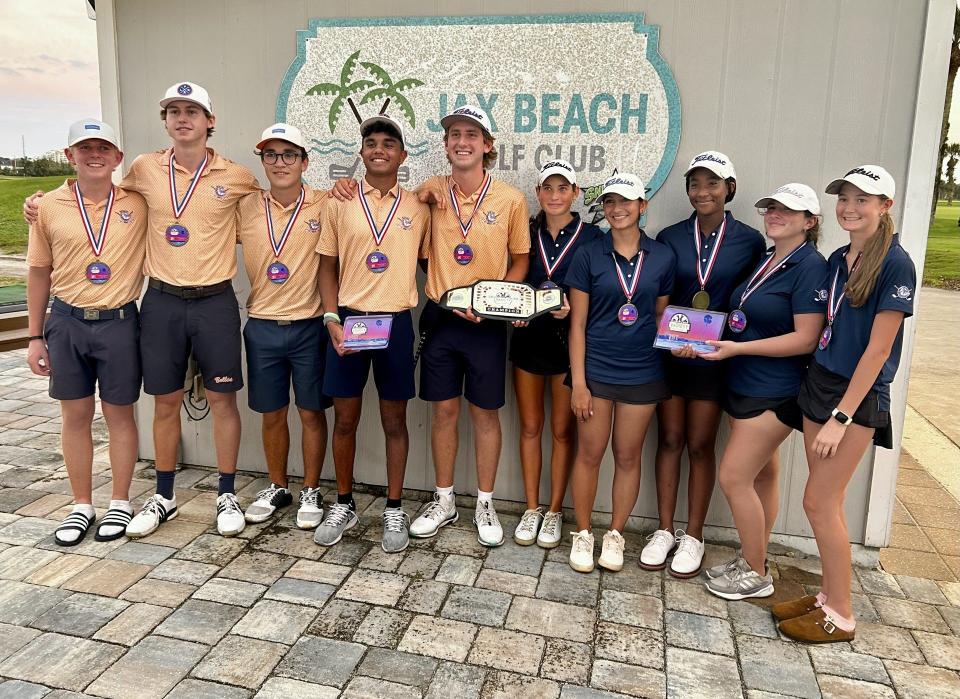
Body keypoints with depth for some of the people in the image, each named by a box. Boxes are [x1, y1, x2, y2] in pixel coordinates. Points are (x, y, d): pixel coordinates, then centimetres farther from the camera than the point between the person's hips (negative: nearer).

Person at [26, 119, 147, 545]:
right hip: (67, 322, 2)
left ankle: (120, 504, 22)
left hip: (118, 322, -1)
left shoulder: (138, 205, -2)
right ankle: (81, 506, 24)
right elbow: (39, 273, 7)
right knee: (75, 416, 10)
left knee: (119, 415, 8)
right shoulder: (49, 207, 2)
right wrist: (36, 336, 7)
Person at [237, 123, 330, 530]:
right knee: (271, 415, 14)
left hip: (309, 327, -2)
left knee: (312, 413, 8)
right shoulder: (245, 208, 3)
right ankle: (277, 488, 32)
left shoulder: (325, 205, -4)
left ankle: (311, 492, 24)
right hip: (262, 327, 3)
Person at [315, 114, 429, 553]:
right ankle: (343, 505, 26)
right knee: (345, 418, 8)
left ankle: (394, 510, 21)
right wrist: (331, 319, -6)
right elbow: (328, 267, 6)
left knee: (394, 419, 8)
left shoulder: (417, 208, 5)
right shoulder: (339, 204, 5)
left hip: (395, 322, 0)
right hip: (348, 320, 1)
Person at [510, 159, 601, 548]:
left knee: (562, 430, 6)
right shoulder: (526, 232, 5)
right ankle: (532, 509, 23)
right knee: (530, 427, 10)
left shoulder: (591, 237, -3)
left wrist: (572, 308, -20)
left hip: (568, 341, -2)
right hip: (528, 339, 3)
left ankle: (554, 511, 21)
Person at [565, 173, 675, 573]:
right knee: (589, 454, 5)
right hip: (595, 370, -1)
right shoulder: (588, 255, -2)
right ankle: (583, 534, 23)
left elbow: (661, 316, 12)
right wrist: (578, 382, -7)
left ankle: (615, 535, 27)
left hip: (642, 373, 1)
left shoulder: (662, 256, 2)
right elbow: (577, 324, -3)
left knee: (628, 456, 10)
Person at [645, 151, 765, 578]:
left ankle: (693, 536, 21)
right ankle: (665, 530, 21)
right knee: (669, 440, 8)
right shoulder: (669, 238, 2)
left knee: (700, 446, 7)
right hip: (669, 354, 1)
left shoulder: (750, 241, -2)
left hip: (715, 357, -1)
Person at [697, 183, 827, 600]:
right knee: (762, 474, 16)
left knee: (733, 477, -5)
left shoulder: (810, 267, -14)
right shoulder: (764, 260, 11)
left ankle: (756, 575, 12)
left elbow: (806, 339, -20)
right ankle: (752, 558, 27)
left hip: (774, 393, -8)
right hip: (744, 386, 8)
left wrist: (737, 348, -22)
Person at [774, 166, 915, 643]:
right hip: (819, 384, 7)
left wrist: (841, 416, -18)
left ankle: (840, 617, 12)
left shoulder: (895, 265, -13)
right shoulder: (837, 260, 9)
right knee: (827, 502, 12)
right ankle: (829, 594, 27)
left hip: (859, 395, -7)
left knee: (819, 502, -4)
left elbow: (878, 349, -17)